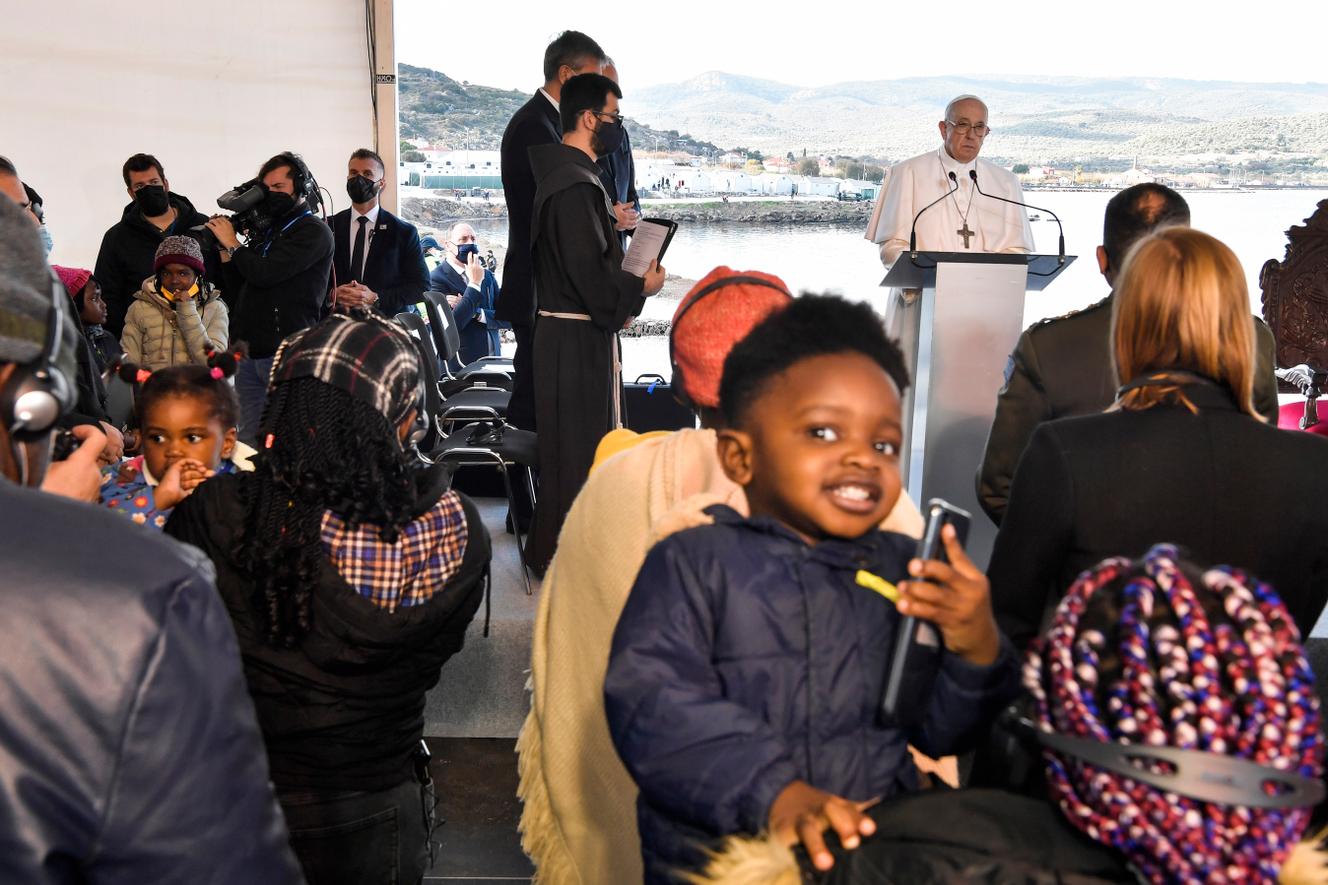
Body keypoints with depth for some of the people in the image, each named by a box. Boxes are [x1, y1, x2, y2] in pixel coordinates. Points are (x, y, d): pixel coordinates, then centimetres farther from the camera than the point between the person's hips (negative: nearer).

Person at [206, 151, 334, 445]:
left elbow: (264, 274, -17)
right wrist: (224, 247, 8)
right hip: (249, 350, 8)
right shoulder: (266, 230, 18)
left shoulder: (314, 232, -7)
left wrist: (232, 243, -1)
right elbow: (238, 284, 22)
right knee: (248, 441, 10)